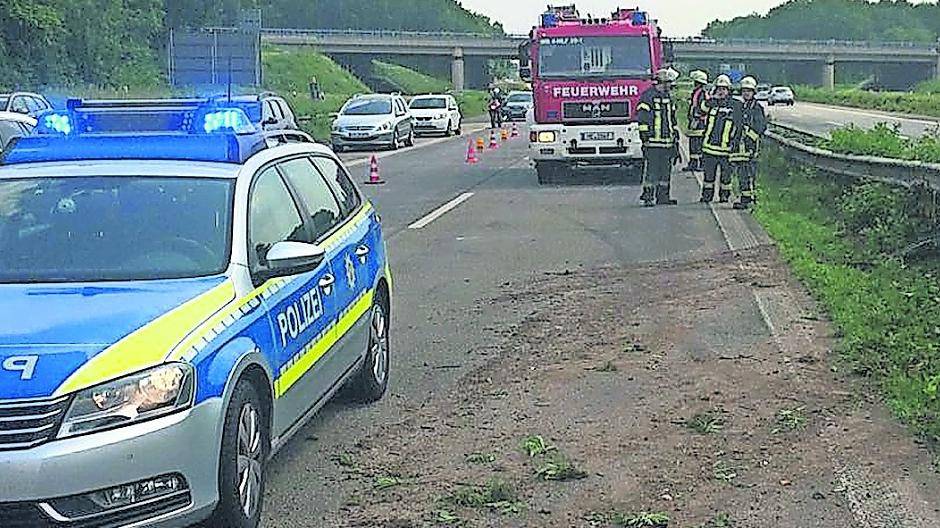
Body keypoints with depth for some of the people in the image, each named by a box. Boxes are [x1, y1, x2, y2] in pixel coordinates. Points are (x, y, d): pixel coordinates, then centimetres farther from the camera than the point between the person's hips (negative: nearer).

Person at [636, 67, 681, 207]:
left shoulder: (668, 97, 17)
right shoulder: (648, 96, -8)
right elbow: (642, 117, -10)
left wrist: (675, 135, 22)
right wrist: (645, 135, -13)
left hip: (667, 142, 8)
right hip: (653, 142, -8)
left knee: (666, 170, 10)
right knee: (651, 169, -7)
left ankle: (663, 196, 17)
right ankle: (648, 196, -2)